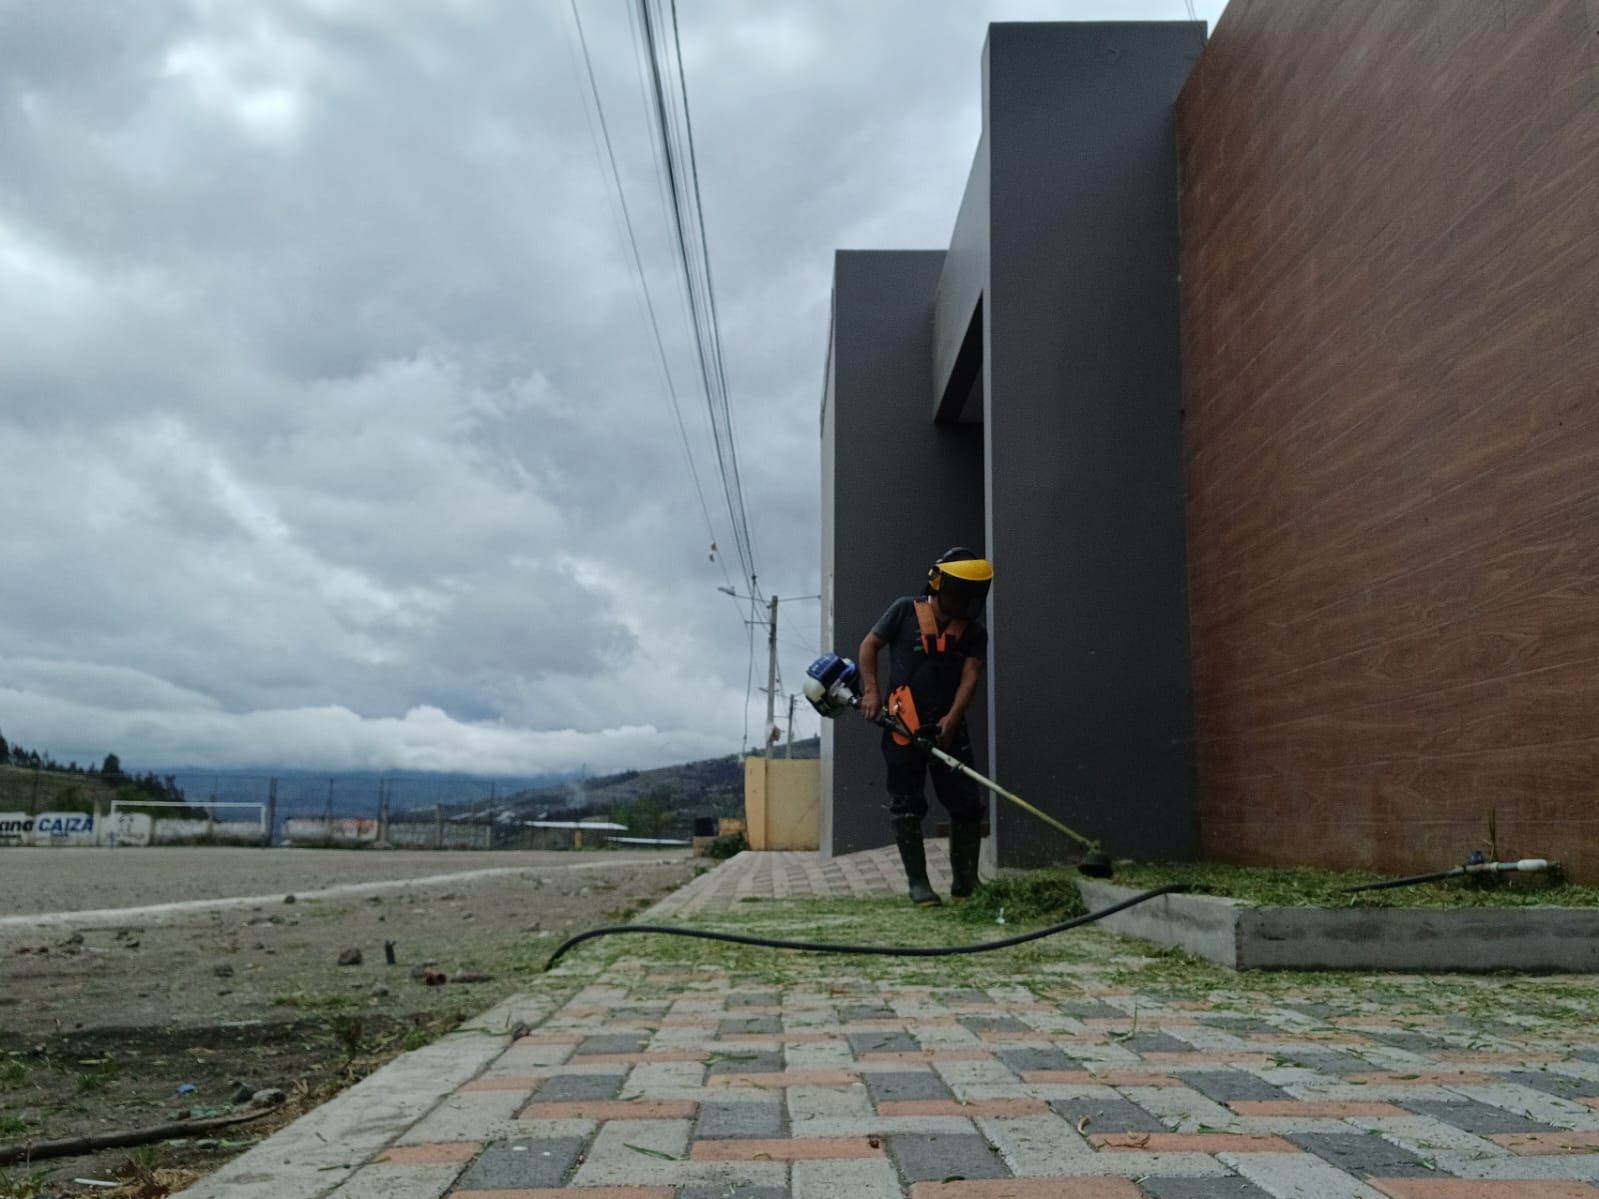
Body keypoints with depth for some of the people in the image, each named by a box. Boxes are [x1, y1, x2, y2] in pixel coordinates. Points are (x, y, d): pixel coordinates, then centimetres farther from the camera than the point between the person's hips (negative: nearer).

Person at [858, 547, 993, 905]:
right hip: (903, 726, -3)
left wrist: (952, 719, -19)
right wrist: (871, 691, -7)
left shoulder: (974, 632, 6)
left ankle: (966, 882, 16)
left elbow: (970, 677, -5)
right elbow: (869, 646, 5)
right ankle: (918, 883, 8)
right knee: (906, 806, -1)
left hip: (947, 728, 3)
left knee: (967, 805, 2)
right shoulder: (906, 610, -1)